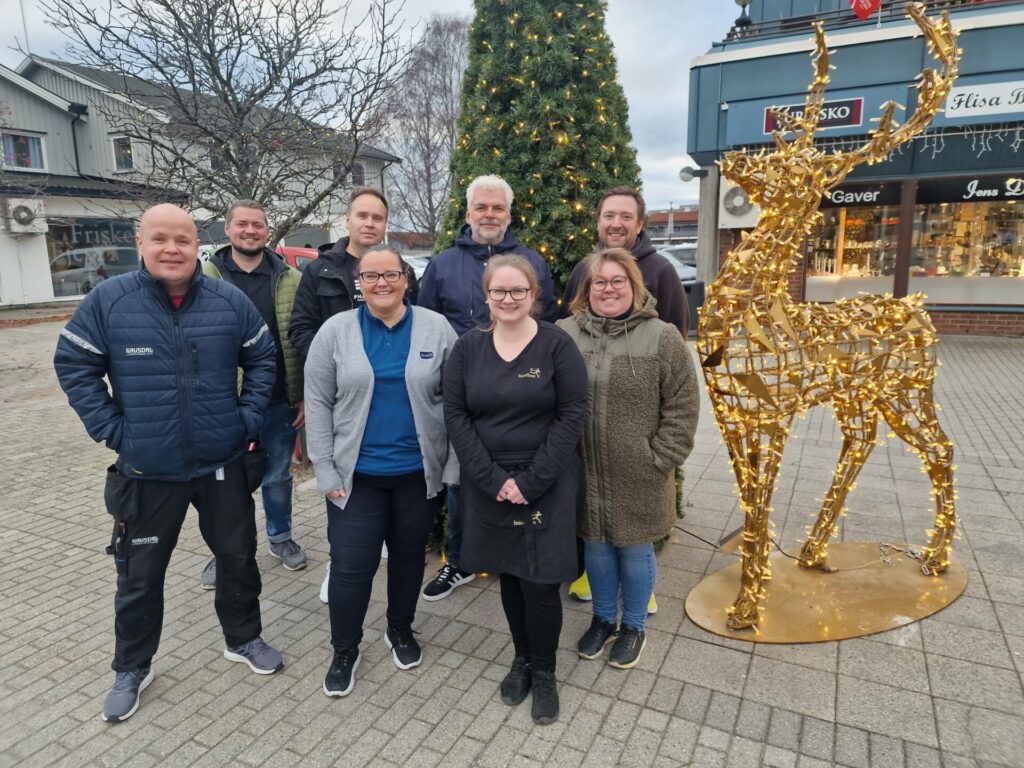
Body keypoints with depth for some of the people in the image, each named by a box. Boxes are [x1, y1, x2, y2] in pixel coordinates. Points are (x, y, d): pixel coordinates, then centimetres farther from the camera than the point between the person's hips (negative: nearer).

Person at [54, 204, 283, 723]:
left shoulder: (230, 301, -5)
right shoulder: (108, 300, -9)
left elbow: (262, 359, 5)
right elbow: (73, 366, -2)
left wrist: (247, 418, -2)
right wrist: (111, 430, -7)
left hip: (224, 465, 1)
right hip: (147, 472, -1)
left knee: (238, 557, 16)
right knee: (139, 574, 14)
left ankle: (243, 639, 39)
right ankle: (132, 667, 37)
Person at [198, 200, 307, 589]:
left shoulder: (290, 279, 1)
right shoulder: (207, 278, 0)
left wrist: (305, 396, -2)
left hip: (279, 401, 1)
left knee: (278, 476, 15)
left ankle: (280, 537, 35)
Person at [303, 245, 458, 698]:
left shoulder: (436, 329, -3)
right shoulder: (335, 331, -2)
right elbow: (318, 404, -1)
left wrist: (453, 466, -4)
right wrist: (325, 471, -6)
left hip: (418, 472, 1)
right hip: (356, 473, 0)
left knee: (409, 555, 16)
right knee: (350, 565, 3)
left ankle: (401, 631, 40)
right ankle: (344, 651, 27)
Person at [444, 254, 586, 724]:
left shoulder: (557, 345, -6)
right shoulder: (468, 348, 2)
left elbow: (572, 415, -10)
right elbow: (455, 415, -2)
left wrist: (531, 480, -15)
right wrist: (493, 478, -11)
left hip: (547, 485, -2)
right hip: (488, 484, 3)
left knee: (540, 581, 1)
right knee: (509, 575, 14)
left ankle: (544, 673, 24)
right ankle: (522, 658, 36)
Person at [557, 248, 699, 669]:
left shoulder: (662, 338, -8)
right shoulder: (564, 334, 0)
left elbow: (682, 409, -7)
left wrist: (658, 460, -10)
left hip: (639, 476, -2)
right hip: (584, 472, 3)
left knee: (635, 550, 13)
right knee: (596, 546, 18)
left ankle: (634, 626, 37)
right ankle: (603, 618, 41)